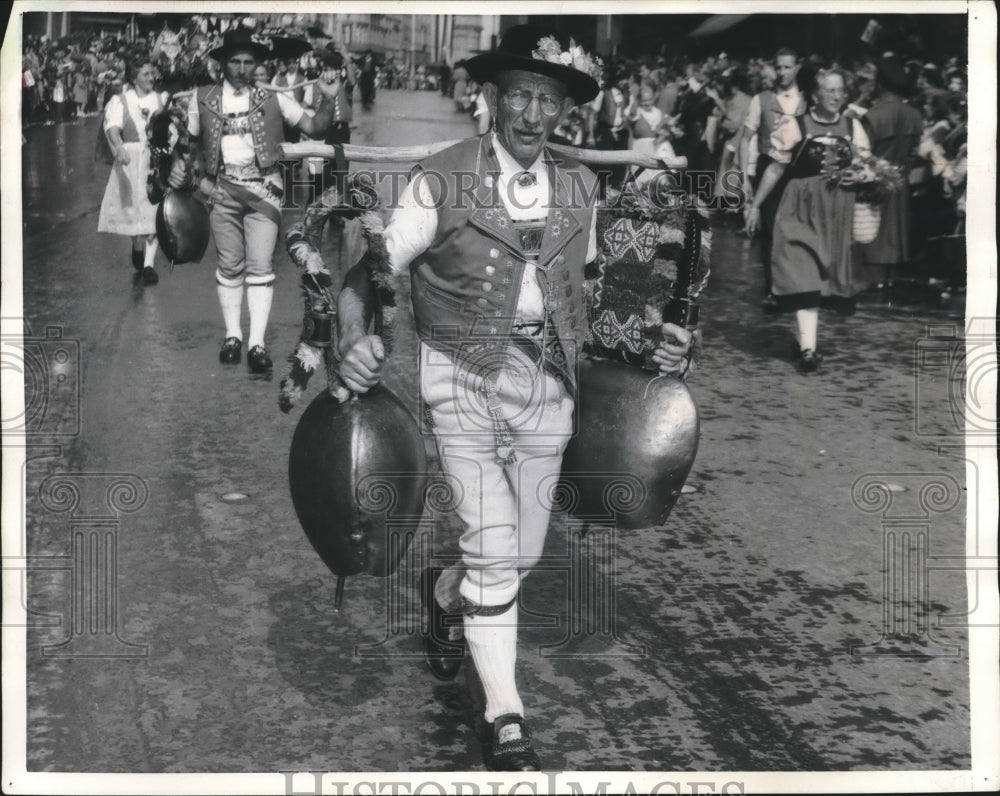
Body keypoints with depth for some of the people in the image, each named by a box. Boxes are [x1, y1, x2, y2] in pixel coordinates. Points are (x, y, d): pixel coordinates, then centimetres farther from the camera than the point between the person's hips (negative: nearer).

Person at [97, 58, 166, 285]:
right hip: (130, 160, -1)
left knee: (153, 210, -6)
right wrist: (119, 148, -35)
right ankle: (137, 246, 34)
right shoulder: (120, 101, 1)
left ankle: (149, 263, -5)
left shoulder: (162, 100, 11)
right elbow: (112, 127, -16)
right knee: (133, 206, 4)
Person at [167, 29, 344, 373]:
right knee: (229, 265, 6)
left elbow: (314, 128, 2)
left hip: (263, 187, -1)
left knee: (260, 265, -9)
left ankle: (257, 344, -10)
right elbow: (189, 141, 13)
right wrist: (184, 170, -5)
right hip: (223, 189, 2)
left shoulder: (272, 99, 4)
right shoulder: (202, 99, 6)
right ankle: (232, 336, 16)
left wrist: (328, 99, -13)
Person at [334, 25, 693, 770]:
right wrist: (355, 339, -28)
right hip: (467, 380, -4)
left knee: (522, 553, 9)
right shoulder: (442, 181, -9)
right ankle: (506, 720, 4)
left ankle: (444, 594, 44)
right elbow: (369, 268, -9)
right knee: (494, 548, -11)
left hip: (546, 384, 4)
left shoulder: (580, 187, 5)